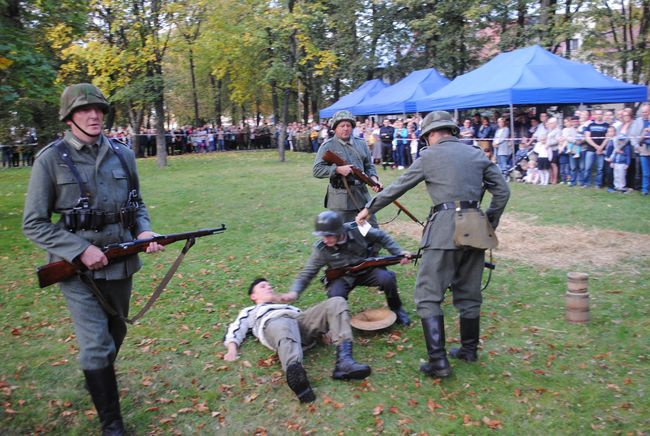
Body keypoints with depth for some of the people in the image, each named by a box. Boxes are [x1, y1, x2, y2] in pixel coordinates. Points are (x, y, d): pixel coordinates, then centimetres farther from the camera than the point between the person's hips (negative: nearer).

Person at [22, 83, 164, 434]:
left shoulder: (122, 155, 2)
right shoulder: (51, 159, -10)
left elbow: (137, 206, 12)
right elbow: (33, 224, -8)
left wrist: (145, 232, -8)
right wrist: (81, 250, -18)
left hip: (121, 265, 5)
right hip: (78, 269, -4)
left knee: (115, 335, 21)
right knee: (96, 346, -6)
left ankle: (99, 381, 51)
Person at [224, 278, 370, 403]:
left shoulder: (288, 306, 46)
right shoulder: (249, 312, 40)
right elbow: (234, 332, 22)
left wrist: (325, 329, 7)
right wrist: (232, 349, -2)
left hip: (300, 320, 4)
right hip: (274, 323, -4)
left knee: (337, 302, -21)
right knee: (286, 337, -42)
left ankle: (344, 361, -42)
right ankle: (294, 370, -77)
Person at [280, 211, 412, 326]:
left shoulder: (358, 231, -24)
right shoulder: (321, 249, -22)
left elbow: (381, 237, -5)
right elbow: (307, 272, -14)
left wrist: (399, 252, -12)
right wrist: (294, 291, -30)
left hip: (367, 270, 1)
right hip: (343, 277, 0)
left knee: (387, 279, -29)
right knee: (336, 295, -33)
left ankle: (396, 308, 2)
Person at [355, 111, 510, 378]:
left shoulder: (429, 156, 3)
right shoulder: (477, 154, 15)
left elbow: (397, 187, 9)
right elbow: (502, 191, 12)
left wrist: (369, 209, 20)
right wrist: (490, 224, 21)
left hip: (445, 228, -6)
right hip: (475, 230, 6)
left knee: (428, 295, -1)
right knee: (468, 293, 18)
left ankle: (438, 361, -7)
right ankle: (469, 350, 30)